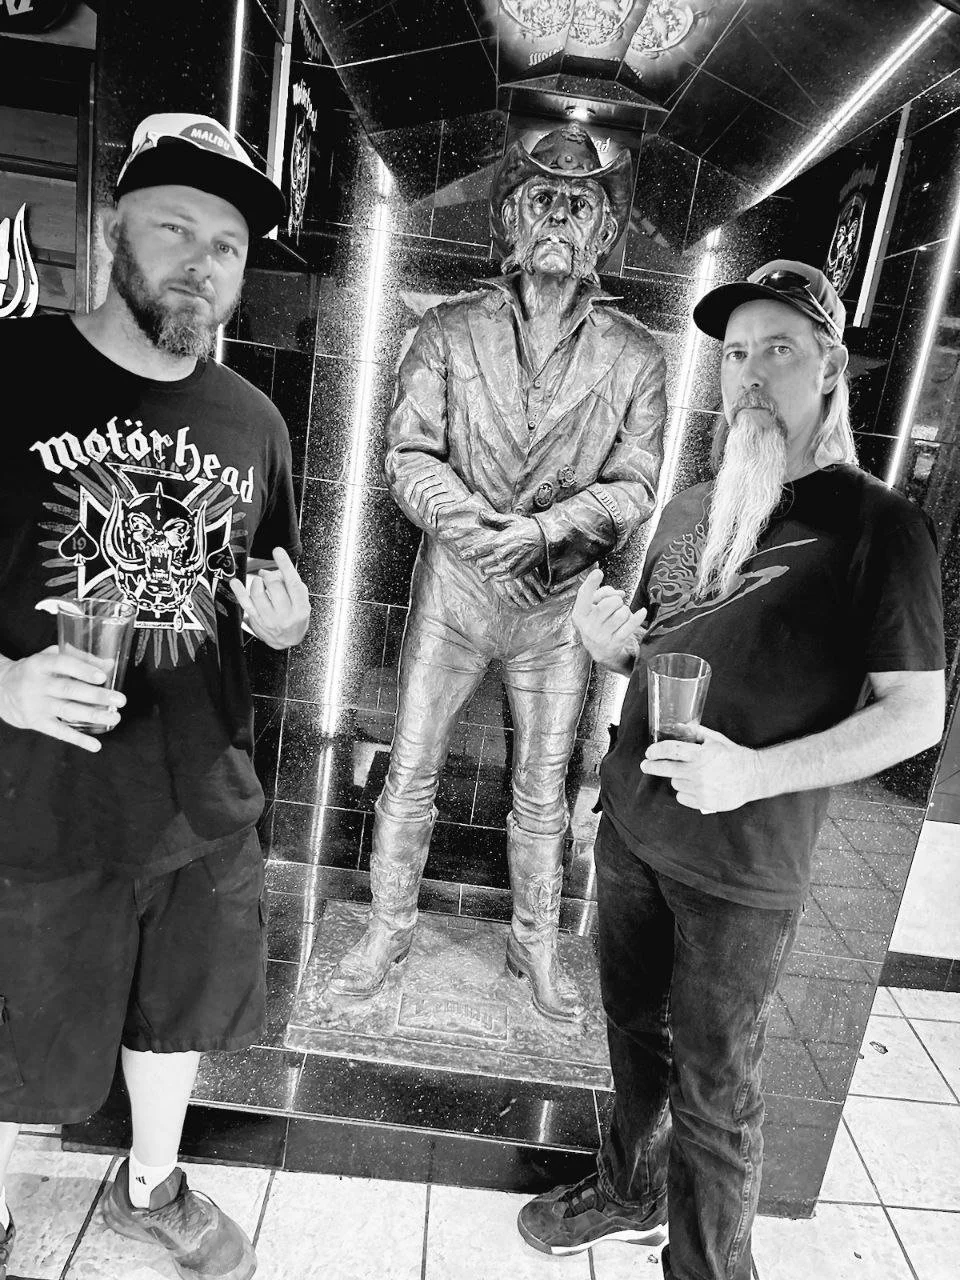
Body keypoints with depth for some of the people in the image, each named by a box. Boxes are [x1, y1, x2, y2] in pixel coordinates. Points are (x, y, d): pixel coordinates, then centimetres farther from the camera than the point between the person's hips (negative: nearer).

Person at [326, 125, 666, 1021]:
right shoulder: (449, 331, 1)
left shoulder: (635, 357, 1)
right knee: (411, 771, 8)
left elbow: (634, 485, -4)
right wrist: (462, 520, -24)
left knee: (542, 789, 13)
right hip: (454, 585, 0)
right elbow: (408, 451, -5)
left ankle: (535, 945, 34)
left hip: (560, 599, 0)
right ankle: (388, 929, 30)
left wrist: (543, 528, -21)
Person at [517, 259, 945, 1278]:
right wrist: (609, 642, -6)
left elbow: (916, 714, -12)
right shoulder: (689, 509, 8)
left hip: (742, 863, -5)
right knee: (633, 1029, 22)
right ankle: (630, 1188, 47)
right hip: (631, 828, 6)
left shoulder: (875, 524, -10)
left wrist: (755, 772, -24)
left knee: (711, 1086, 9)